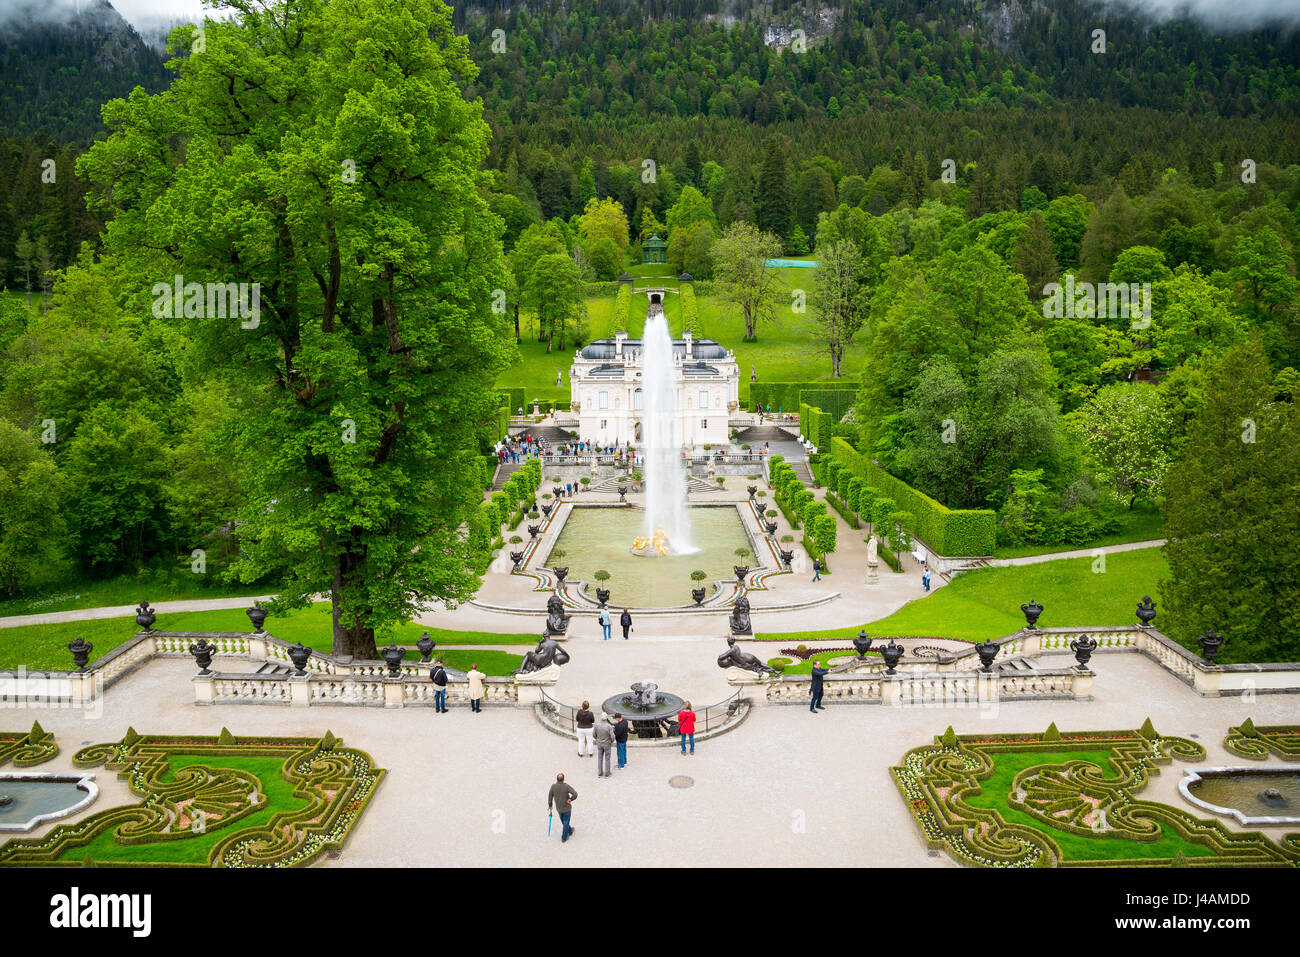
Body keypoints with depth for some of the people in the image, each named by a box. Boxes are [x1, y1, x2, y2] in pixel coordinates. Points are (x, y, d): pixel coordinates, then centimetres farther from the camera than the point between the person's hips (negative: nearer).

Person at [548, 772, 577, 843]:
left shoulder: (553, 786, -17)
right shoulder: (566, 786, -25)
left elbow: (550, 796, -5)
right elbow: (575, 794, -30)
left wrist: (550, 805, 13)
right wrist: (570, 799, -11)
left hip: (558, 808, 4)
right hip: (567, 808, -4)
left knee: (563, 821, 28)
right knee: (566, 823, 15)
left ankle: (570, 831, 50)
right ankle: (564, 838, 27)